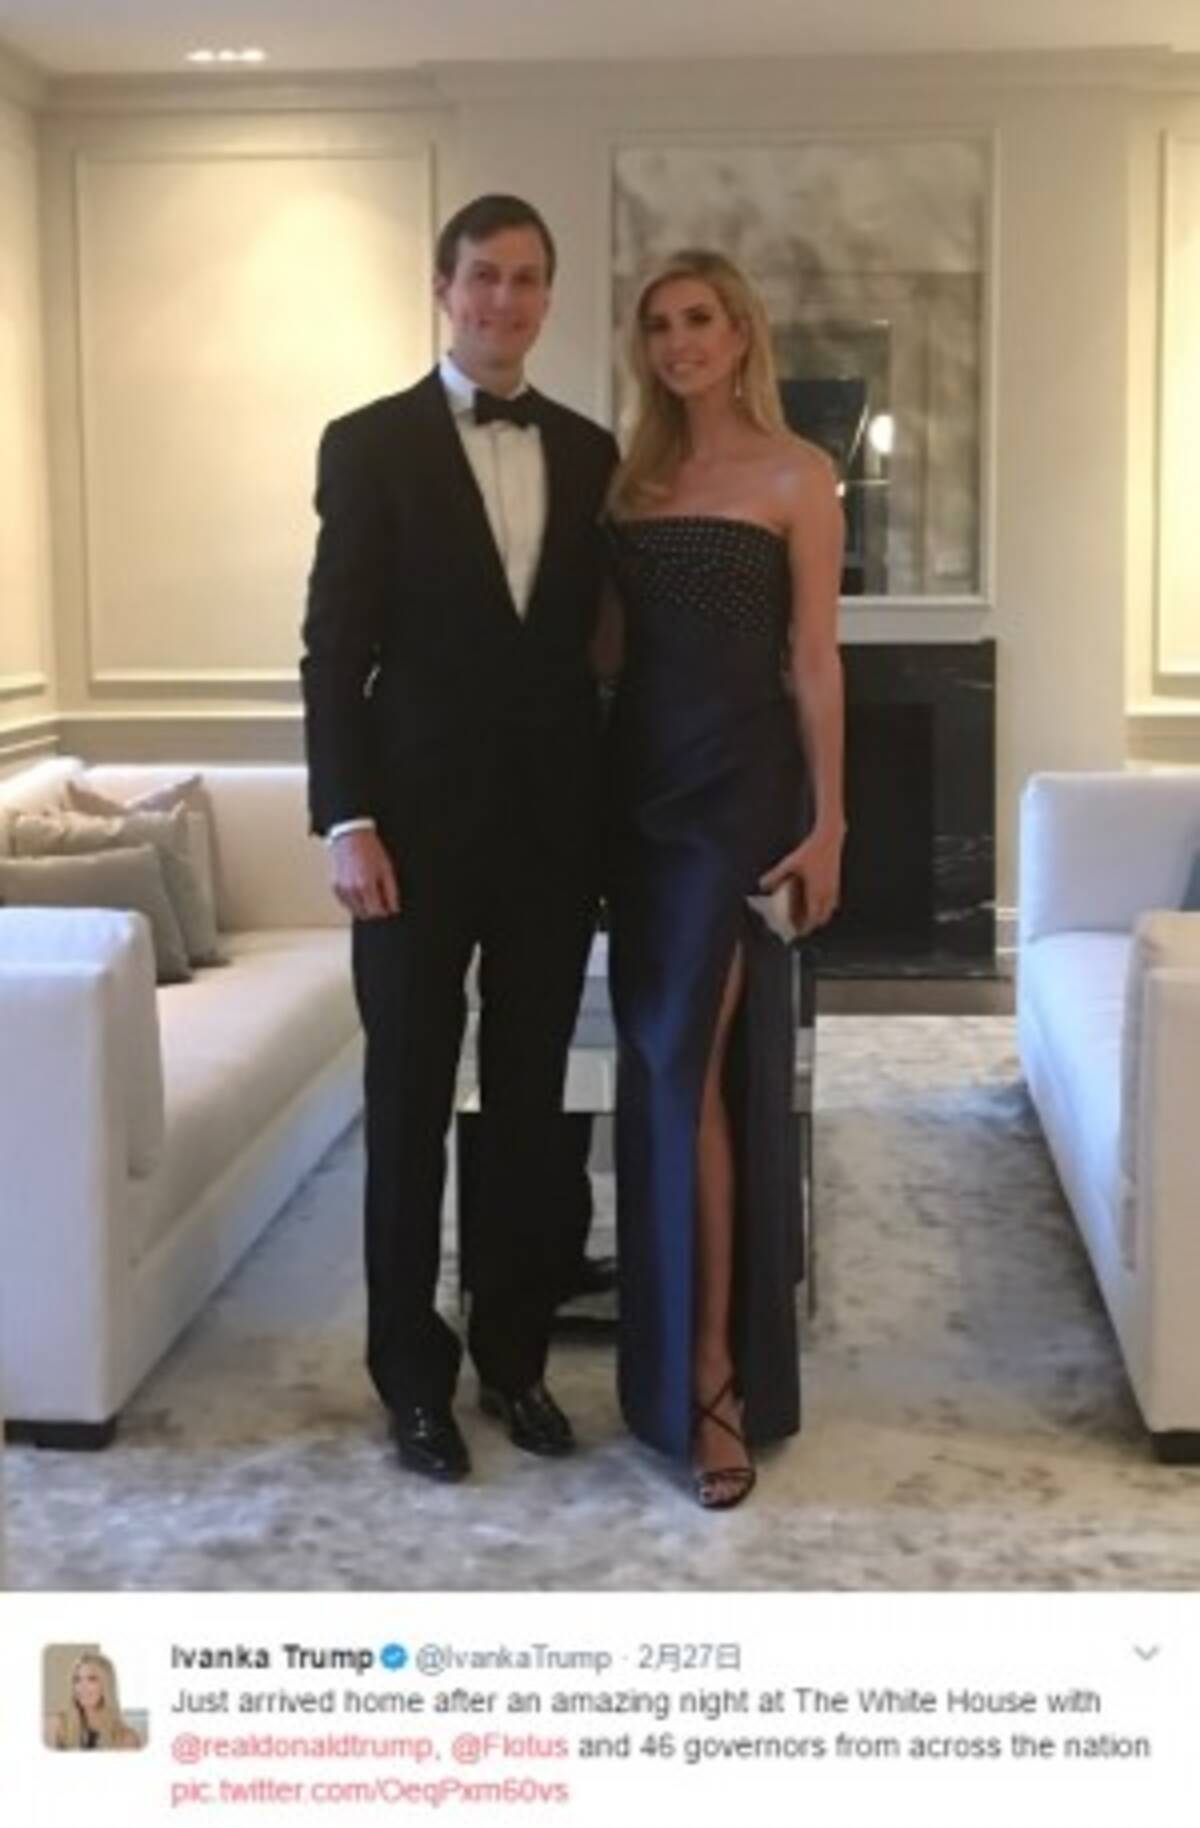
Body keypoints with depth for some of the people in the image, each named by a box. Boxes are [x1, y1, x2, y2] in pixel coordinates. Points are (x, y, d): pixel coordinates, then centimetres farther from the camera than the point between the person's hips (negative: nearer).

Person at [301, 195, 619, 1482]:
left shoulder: (589, 453, 9)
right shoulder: (370, 445, -2)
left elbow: (602, 640, 11)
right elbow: (334, 649, -5)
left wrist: (612, 814, 6)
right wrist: (346, 820, -13)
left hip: (554, 826, 3)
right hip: (419, 825, -3)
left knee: (530, 1103, 10)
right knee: (410, 1108, 4)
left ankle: (514, 1353, 23)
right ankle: (414, 1372, 16)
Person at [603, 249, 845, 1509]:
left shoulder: (795, 476, -3)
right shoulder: (634, 477, 13)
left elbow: (814, 662, -6)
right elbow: (611, 644, 15)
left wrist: (827, 820, -9)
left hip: (739, 784, -5)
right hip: (641, 778, 6)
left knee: (691, 1070, -9)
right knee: (658, 1065, 8)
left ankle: (712, 1374, -2)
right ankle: (678, 1349, 20)